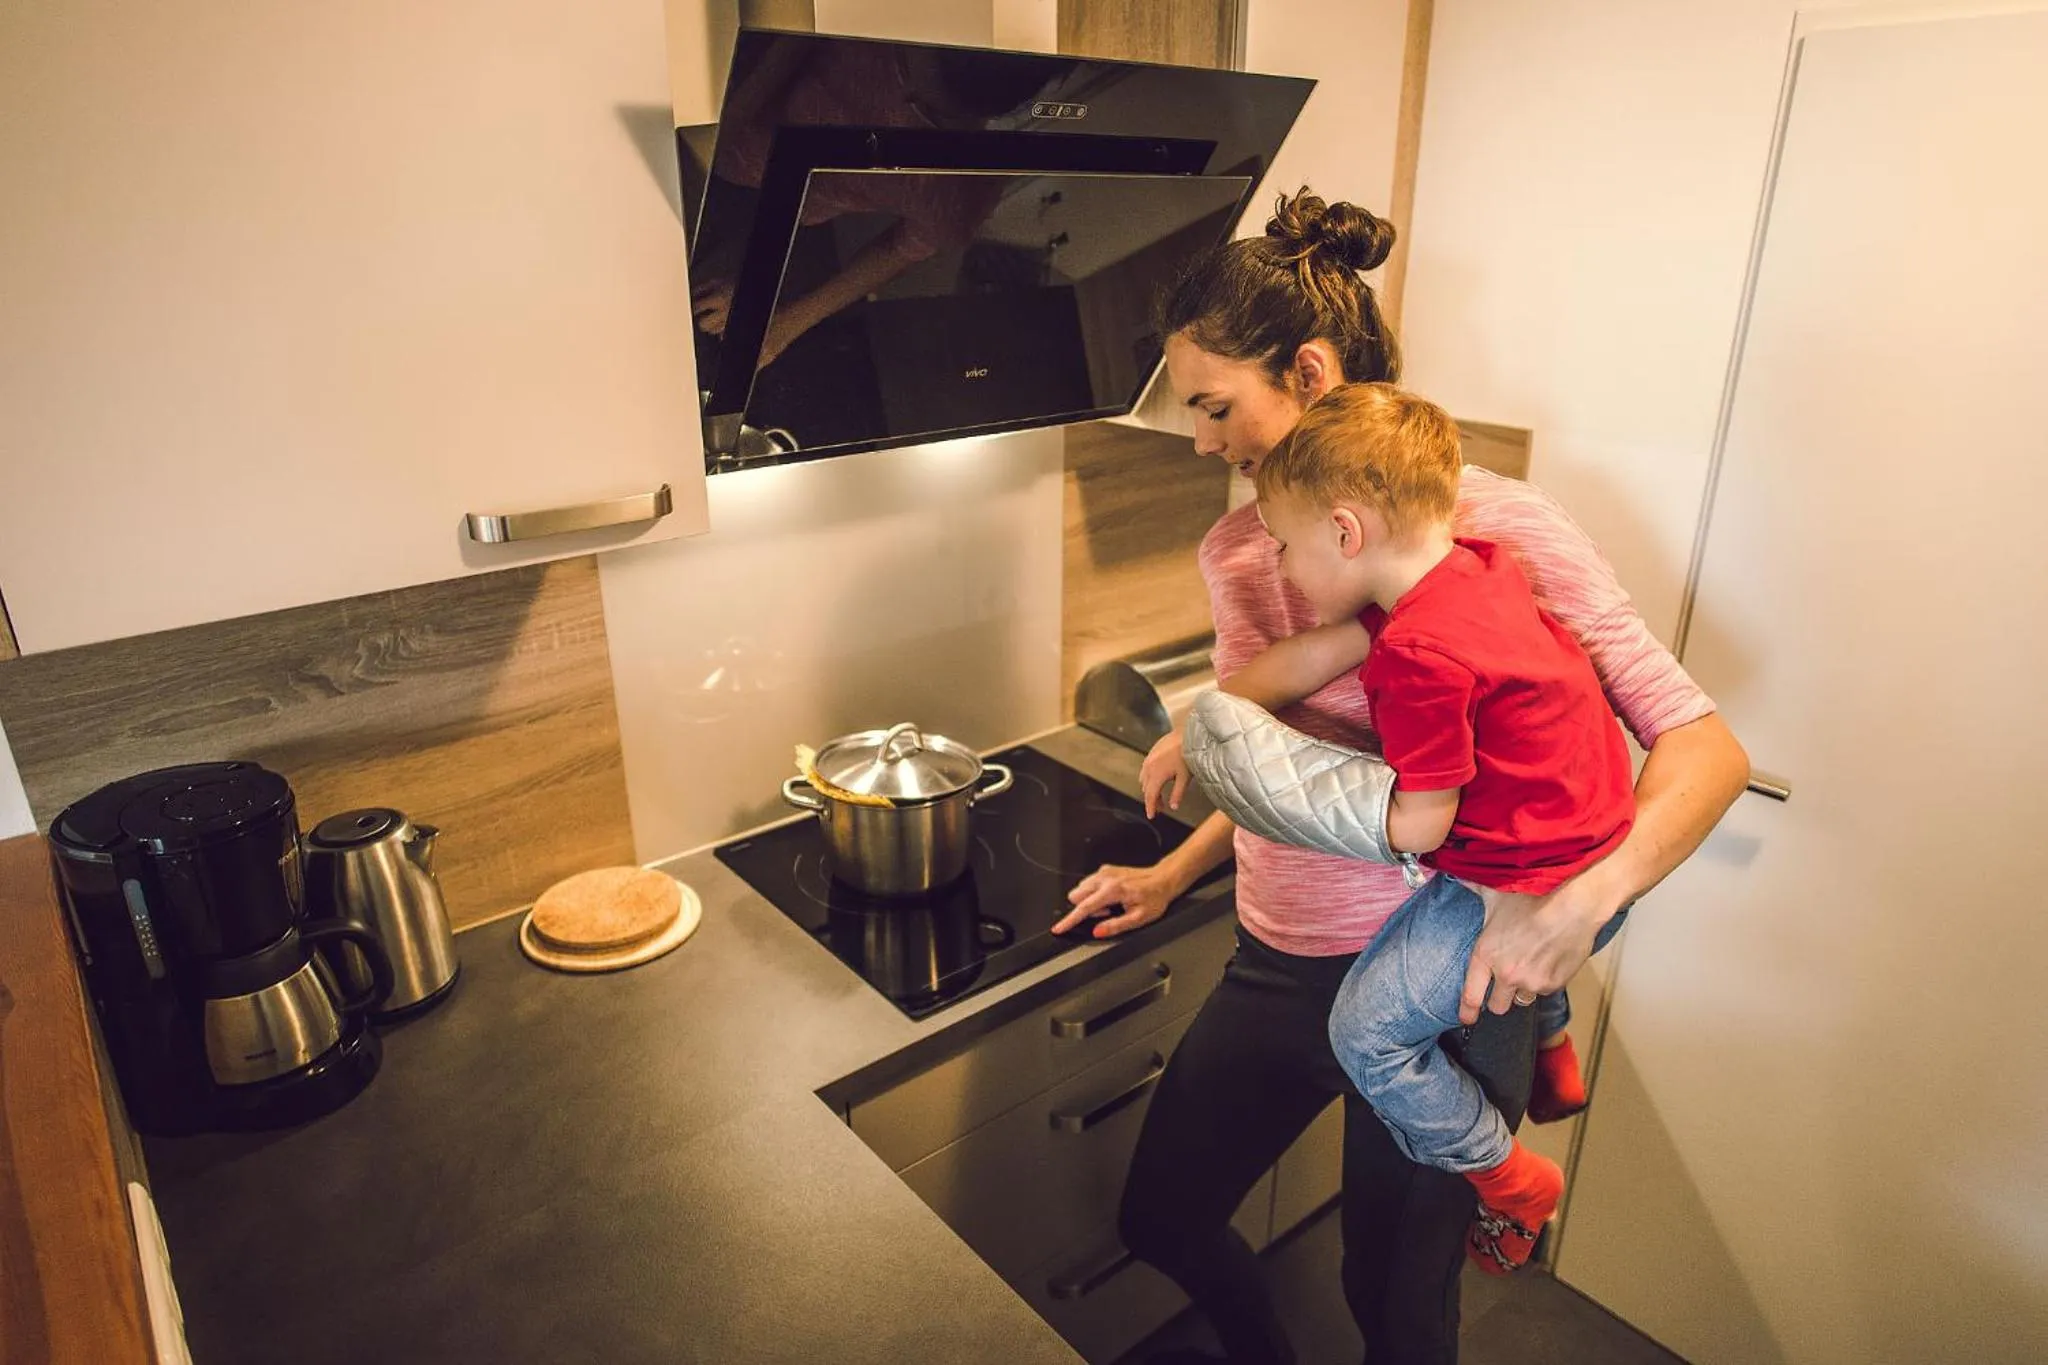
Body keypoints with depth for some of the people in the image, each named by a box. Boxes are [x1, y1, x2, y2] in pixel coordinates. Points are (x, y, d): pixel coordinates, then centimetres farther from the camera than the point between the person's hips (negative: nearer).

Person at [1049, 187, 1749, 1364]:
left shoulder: (1495, 526, -17)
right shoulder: (1237, 551, 0)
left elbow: (1705, 748, -17)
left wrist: (1581, 904, -31)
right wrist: (1175, 876, 11)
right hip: (1277, 963, 6)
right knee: (1162, 1221, 21)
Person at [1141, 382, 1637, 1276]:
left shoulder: (1421, 652, -29)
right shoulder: (1465, 568, -1)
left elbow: (1415, 826, -22)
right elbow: (1313, 657, 3)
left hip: (1530, 889, -10)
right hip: (1587, 845, 10)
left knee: (1369, 1029, -2)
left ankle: (1510, 1182, 17)